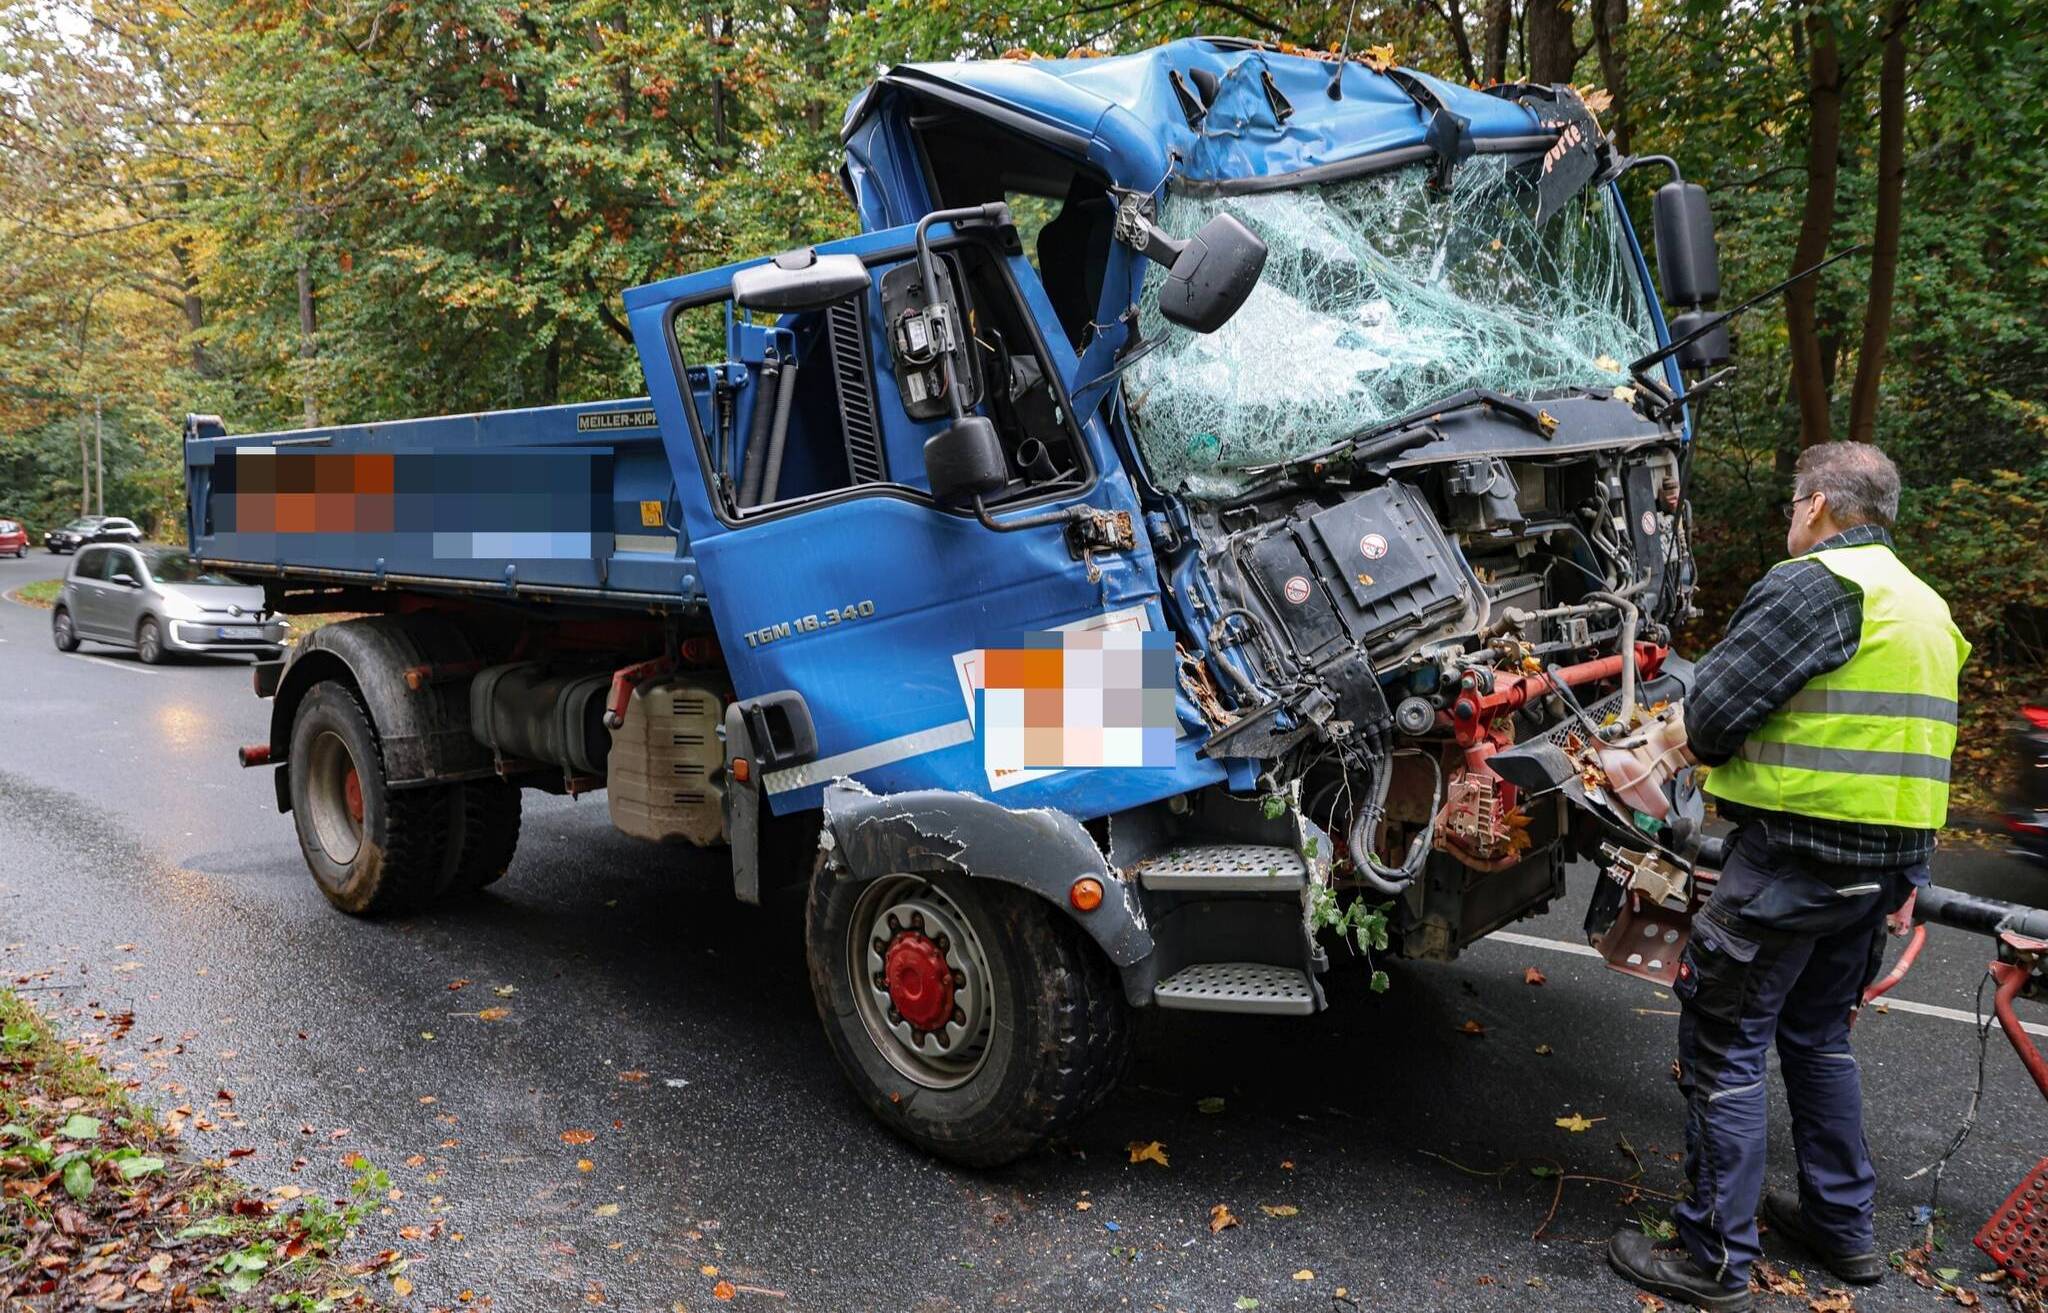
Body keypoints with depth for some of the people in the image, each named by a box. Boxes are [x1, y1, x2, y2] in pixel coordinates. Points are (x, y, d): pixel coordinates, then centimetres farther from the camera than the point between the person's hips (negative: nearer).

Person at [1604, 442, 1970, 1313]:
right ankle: (1843, 1228, 34)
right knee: (1818, 1035, 23)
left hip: (1796, 849, -9)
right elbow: (1896, 737, 20)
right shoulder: (1926, 606, 17)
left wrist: (1706, 749, 4)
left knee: (1725, 1048, 0)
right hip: (1887, 862, 9)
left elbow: (1710, 715, -17)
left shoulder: (1814, 584, -14)